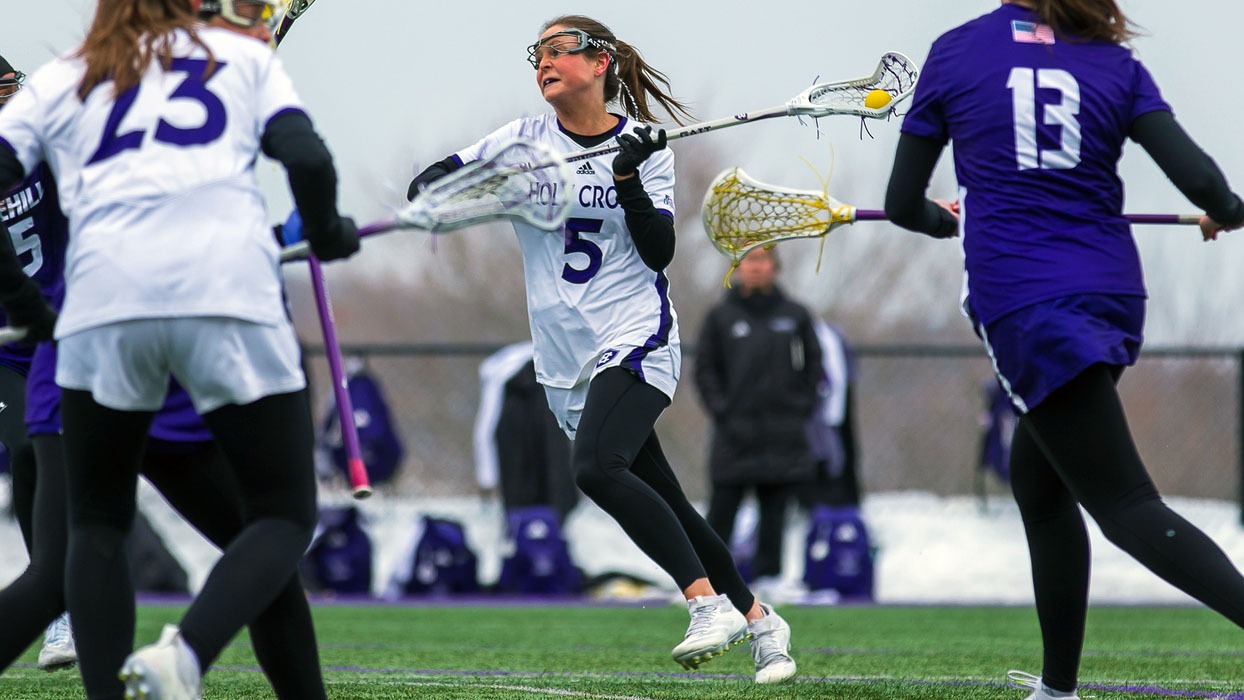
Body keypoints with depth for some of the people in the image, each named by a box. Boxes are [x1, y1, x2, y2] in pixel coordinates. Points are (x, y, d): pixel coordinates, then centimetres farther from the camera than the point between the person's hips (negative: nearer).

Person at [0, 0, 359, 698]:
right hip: (233, 293, -1)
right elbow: (308, 161, 8)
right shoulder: (243, 57, 22)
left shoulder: (58, 82, 24)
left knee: (98, 526, 18)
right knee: (285, 516, 9)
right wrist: (328, 235, 27)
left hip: (105, 300, 1)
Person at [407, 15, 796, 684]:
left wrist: (629, 178, -19)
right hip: (569, 363, 4)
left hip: (636, 340, -4)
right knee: (664, 507, 6)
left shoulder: (648, 150, 1)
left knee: (596, 466, -29)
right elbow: (429, 182, 3)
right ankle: (758, 620, 21)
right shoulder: (524, 141, 5)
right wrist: (433, 190, -20)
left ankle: (711, 604, -27)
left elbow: (658, 252, -6)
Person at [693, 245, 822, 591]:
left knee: (774, 510, 3)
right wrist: (720, 409, -5)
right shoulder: (720, 317, 3)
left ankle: (769, 576, 8)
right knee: (721, 512, -4)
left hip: (783, 437, 1)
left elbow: (813, 365, 12)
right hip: (734, 436, -1)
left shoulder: (795, 315, 7)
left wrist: (802, 407, 2)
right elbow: (705, 369, 5)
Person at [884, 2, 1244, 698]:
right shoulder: (1116, 64, 6)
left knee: (1127, 506, -10)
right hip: (1113, 293, 5)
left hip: (1021, 300, -5)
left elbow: (904, 204, 10)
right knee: (1037, 481, 24)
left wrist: (942, 219, 33)